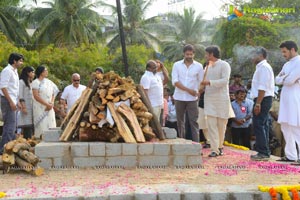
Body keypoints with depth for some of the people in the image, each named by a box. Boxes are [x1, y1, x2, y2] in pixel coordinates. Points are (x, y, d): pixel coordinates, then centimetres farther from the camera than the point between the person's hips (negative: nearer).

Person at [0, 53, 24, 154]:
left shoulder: (15, 71, 17)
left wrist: (17, 102, 17)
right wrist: (11, 102, -20)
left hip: (13, 101, 10)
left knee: (12, 126, 12)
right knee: (10, 126, -11)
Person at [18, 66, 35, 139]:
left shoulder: (30, 83, 22)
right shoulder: (21, 82, -2)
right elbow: (20, 96, -10)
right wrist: (23, 107, -17)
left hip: (31, 108, 7)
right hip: (25, 108, -7)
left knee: (30, 126, 0)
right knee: (26, 127, -12)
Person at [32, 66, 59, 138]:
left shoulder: (49, 82, 13)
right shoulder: (36, 82, -6)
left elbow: (53, 93, 16)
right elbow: (36, 96, -13)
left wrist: (52, 103, -3)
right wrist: (47, 104, -15)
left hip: (49, 108, 6)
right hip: (40, 107, -6)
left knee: (50, 124, 2)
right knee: (41, 126, -9)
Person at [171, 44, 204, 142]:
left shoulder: (198, 66, 3)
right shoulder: (177, 65, 2)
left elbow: (201, 82, 8)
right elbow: (175, 81, -7)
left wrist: (197, 92, -10)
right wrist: (188, 89, -16)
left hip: (192, 98, -1)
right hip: (179, 98, 1)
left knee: (194, 122, -5)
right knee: (180, 122, 8)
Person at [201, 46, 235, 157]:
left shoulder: (224, 65, -4)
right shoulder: (207, 66, 15)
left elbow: (225, 80, -17)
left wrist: (209, 82, -24)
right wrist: (202, 86, 3)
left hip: (222, 98, -4)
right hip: (209, 98, 4)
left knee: (221, 124, 5)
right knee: (211, 124, -6)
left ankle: (220, 146, 23)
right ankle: (214, 149, -7)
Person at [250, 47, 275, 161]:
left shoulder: (263, 67, -14)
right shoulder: (262, 67, 19)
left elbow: (263, 87, -21)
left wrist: (258, 103, -23)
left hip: (262, 100, -11)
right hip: (265, 100, 11)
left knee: (258, 125, -10)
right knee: (263, 126, 13)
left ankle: (263, 153, -9)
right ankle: (265, 152, 18)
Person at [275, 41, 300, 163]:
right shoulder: (287, 64, 19)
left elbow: (290, 80, -18)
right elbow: (277, 80, 12)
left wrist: (283, 78, 1)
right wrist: (286, 78, -6)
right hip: (285, 99, 9)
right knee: (286, 128, 11)